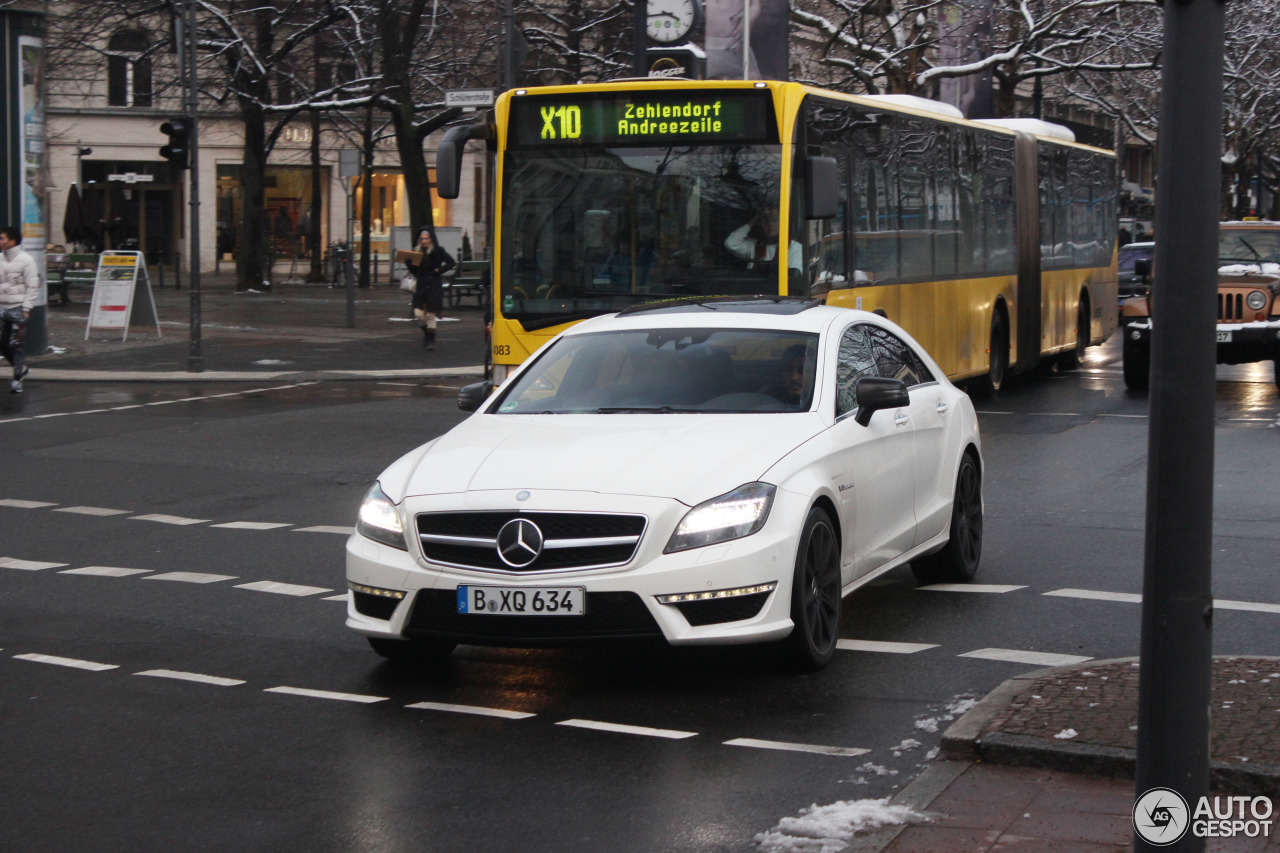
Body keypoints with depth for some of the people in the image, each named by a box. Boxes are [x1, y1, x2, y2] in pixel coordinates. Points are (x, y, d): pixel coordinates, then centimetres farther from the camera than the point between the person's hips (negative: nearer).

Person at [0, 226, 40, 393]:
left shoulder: (25, 260, -8)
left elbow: (33, 286, -8)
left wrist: (26, 308, -12)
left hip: (19, 308, -6)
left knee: (15, 344, -7)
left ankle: (17, 379, 0)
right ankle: (21, 368, 27)